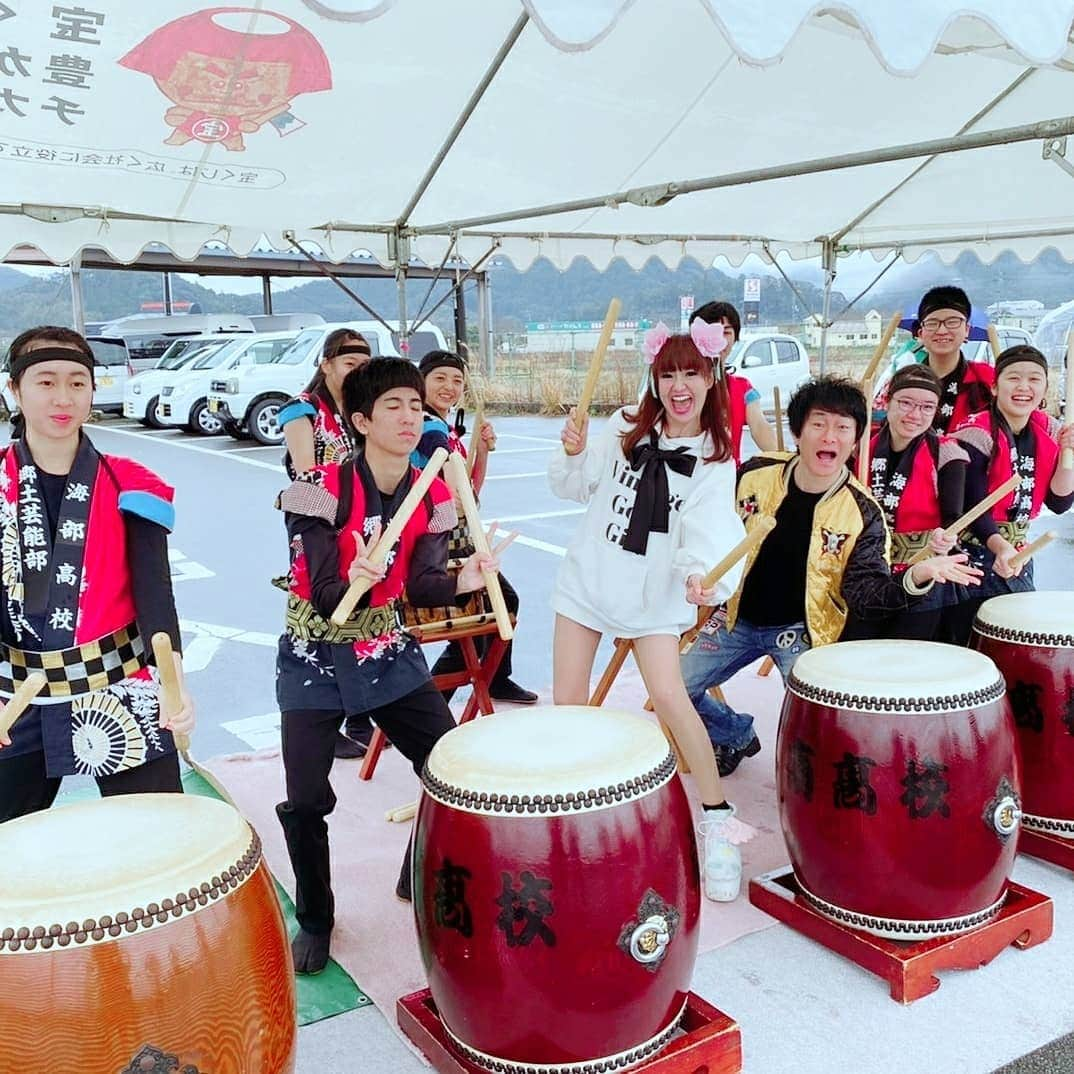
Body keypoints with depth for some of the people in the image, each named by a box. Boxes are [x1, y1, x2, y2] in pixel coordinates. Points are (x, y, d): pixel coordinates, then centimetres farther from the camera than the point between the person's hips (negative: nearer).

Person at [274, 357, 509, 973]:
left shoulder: (433, 496, -4)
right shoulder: (324, 488, -19)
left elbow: (422, 586, -11)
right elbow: (324, 598, -22)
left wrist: (461, 582, -32)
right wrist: (354, 579, -44)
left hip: (390, 653, 4)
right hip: (317, 657, -4)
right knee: (307, 800, -5)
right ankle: (315, 920, 22)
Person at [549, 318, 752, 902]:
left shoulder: (715, 461, -6)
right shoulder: (624, 426, 1)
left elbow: (705, 532, -19)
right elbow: (576, 487, 5)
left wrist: (700, 572, -40)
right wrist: (573, 453, -16)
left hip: (653, 594, -3)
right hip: (587, 578, 3)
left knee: (669, 697, -15)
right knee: (568, 700, 6)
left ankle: (718, 817, 2)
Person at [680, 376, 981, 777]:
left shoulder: (862, 513, -16)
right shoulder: (755, 473, -10)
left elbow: (865, 590, -21)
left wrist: (915, 578, -39)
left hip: (803, 629, -3)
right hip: (739, 617, 3)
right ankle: (737, 736, 32)